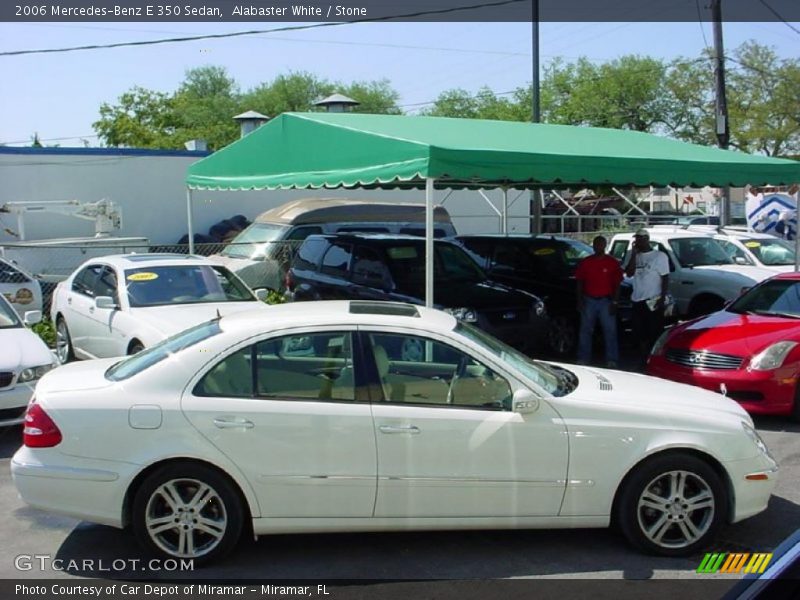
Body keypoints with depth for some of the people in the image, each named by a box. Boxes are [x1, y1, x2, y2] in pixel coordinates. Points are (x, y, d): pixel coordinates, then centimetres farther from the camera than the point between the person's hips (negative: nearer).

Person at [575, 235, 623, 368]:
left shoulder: (612, 263, 1)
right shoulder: (585, 262, 6)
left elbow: (617, 284, 1)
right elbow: (580, 282, 9)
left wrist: (614, 302, -6)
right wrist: (580, 301, 2)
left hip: (606, 301, -2)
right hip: (589, 300, 2)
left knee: (610, 331, -1)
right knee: (585, 330, 6)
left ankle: (612, 361, 3)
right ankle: (583, 359, 14)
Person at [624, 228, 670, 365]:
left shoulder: (659, 256, -2)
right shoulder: (634, 255, 11)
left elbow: (665, 278, -4)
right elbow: (629, 273, -2)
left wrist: (662, 298, -13)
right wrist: (634, 254, -7)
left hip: (653, 301, -5)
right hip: (637, 301, 5)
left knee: (655, 334, -4)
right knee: (640, 334, 9)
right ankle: (644, 361, 18)